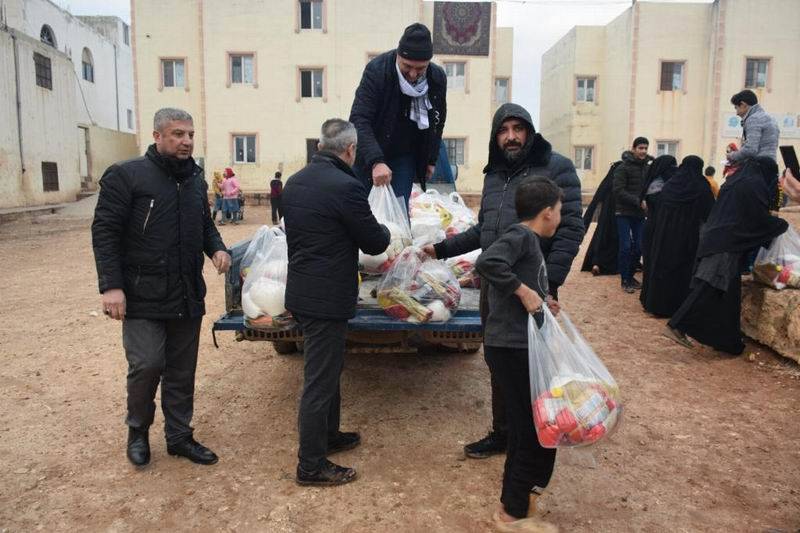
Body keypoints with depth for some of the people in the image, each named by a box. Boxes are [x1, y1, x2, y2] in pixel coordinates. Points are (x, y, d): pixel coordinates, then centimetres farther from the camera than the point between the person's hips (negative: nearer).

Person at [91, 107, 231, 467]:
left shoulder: (195, 180, 12)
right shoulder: (127, 176, -7)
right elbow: (105, 231, -9)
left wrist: (217, 248, 0)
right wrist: (111, 286, -17)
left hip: (188, 298, 6)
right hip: (143, 298, -5)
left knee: (182, 372, 11)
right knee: (147, 365, -8)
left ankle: (179, 436, 27)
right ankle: (138, 430, 20)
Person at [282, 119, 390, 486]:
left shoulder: (294, 182, 6)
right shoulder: (346, 187, -19)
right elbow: (374, 243, -10)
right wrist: (384, 231, 12)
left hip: (301, 290, 9)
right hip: (327, 299, -9)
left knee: (327, 369, 23)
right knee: (320, 379, 2)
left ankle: (328, 435, 39)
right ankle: (311, 465, 14)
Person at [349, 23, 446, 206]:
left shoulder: (438, 78, -6)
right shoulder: (376, 70, -20)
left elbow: (437, 122, 11)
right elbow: (359, 120, -27)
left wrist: (431, 159, 11)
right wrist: (376, 161, -39)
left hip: (406, 159, 2)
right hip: (370, 158, -2)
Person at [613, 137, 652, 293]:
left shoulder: (648, 168, 8)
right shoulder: (623, 168, -8)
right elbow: (619, 191, -15)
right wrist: (638, 202, -20)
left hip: (640, 214, 5)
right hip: (624, 214, -5)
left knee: (639, 247, 5)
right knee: (626, 247, -4)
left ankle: (631, 276, 21)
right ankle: (625, 280, 7)